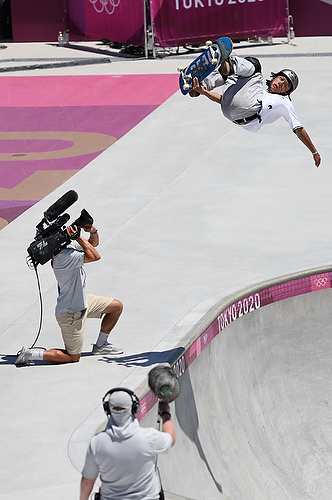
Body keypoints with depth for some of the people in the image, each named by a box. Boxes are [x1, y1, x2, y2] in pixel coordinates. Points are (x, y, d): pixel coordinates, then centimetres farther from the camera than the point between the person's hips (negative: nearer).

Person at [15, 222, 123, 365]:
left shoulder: (71, 244, -3)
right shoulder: (64, 256, -32)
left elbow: (93, 243, 12)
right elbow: (95, 256, -35)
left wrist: (93, 231, -10)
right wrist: (78, 237, -32)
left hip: (82, 301, 10)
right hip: (71, 313, -10)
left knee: (117, 306, 17)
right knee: (73, 357, 1)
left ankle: (100, 345, 30)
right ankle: (29, 354, 3)